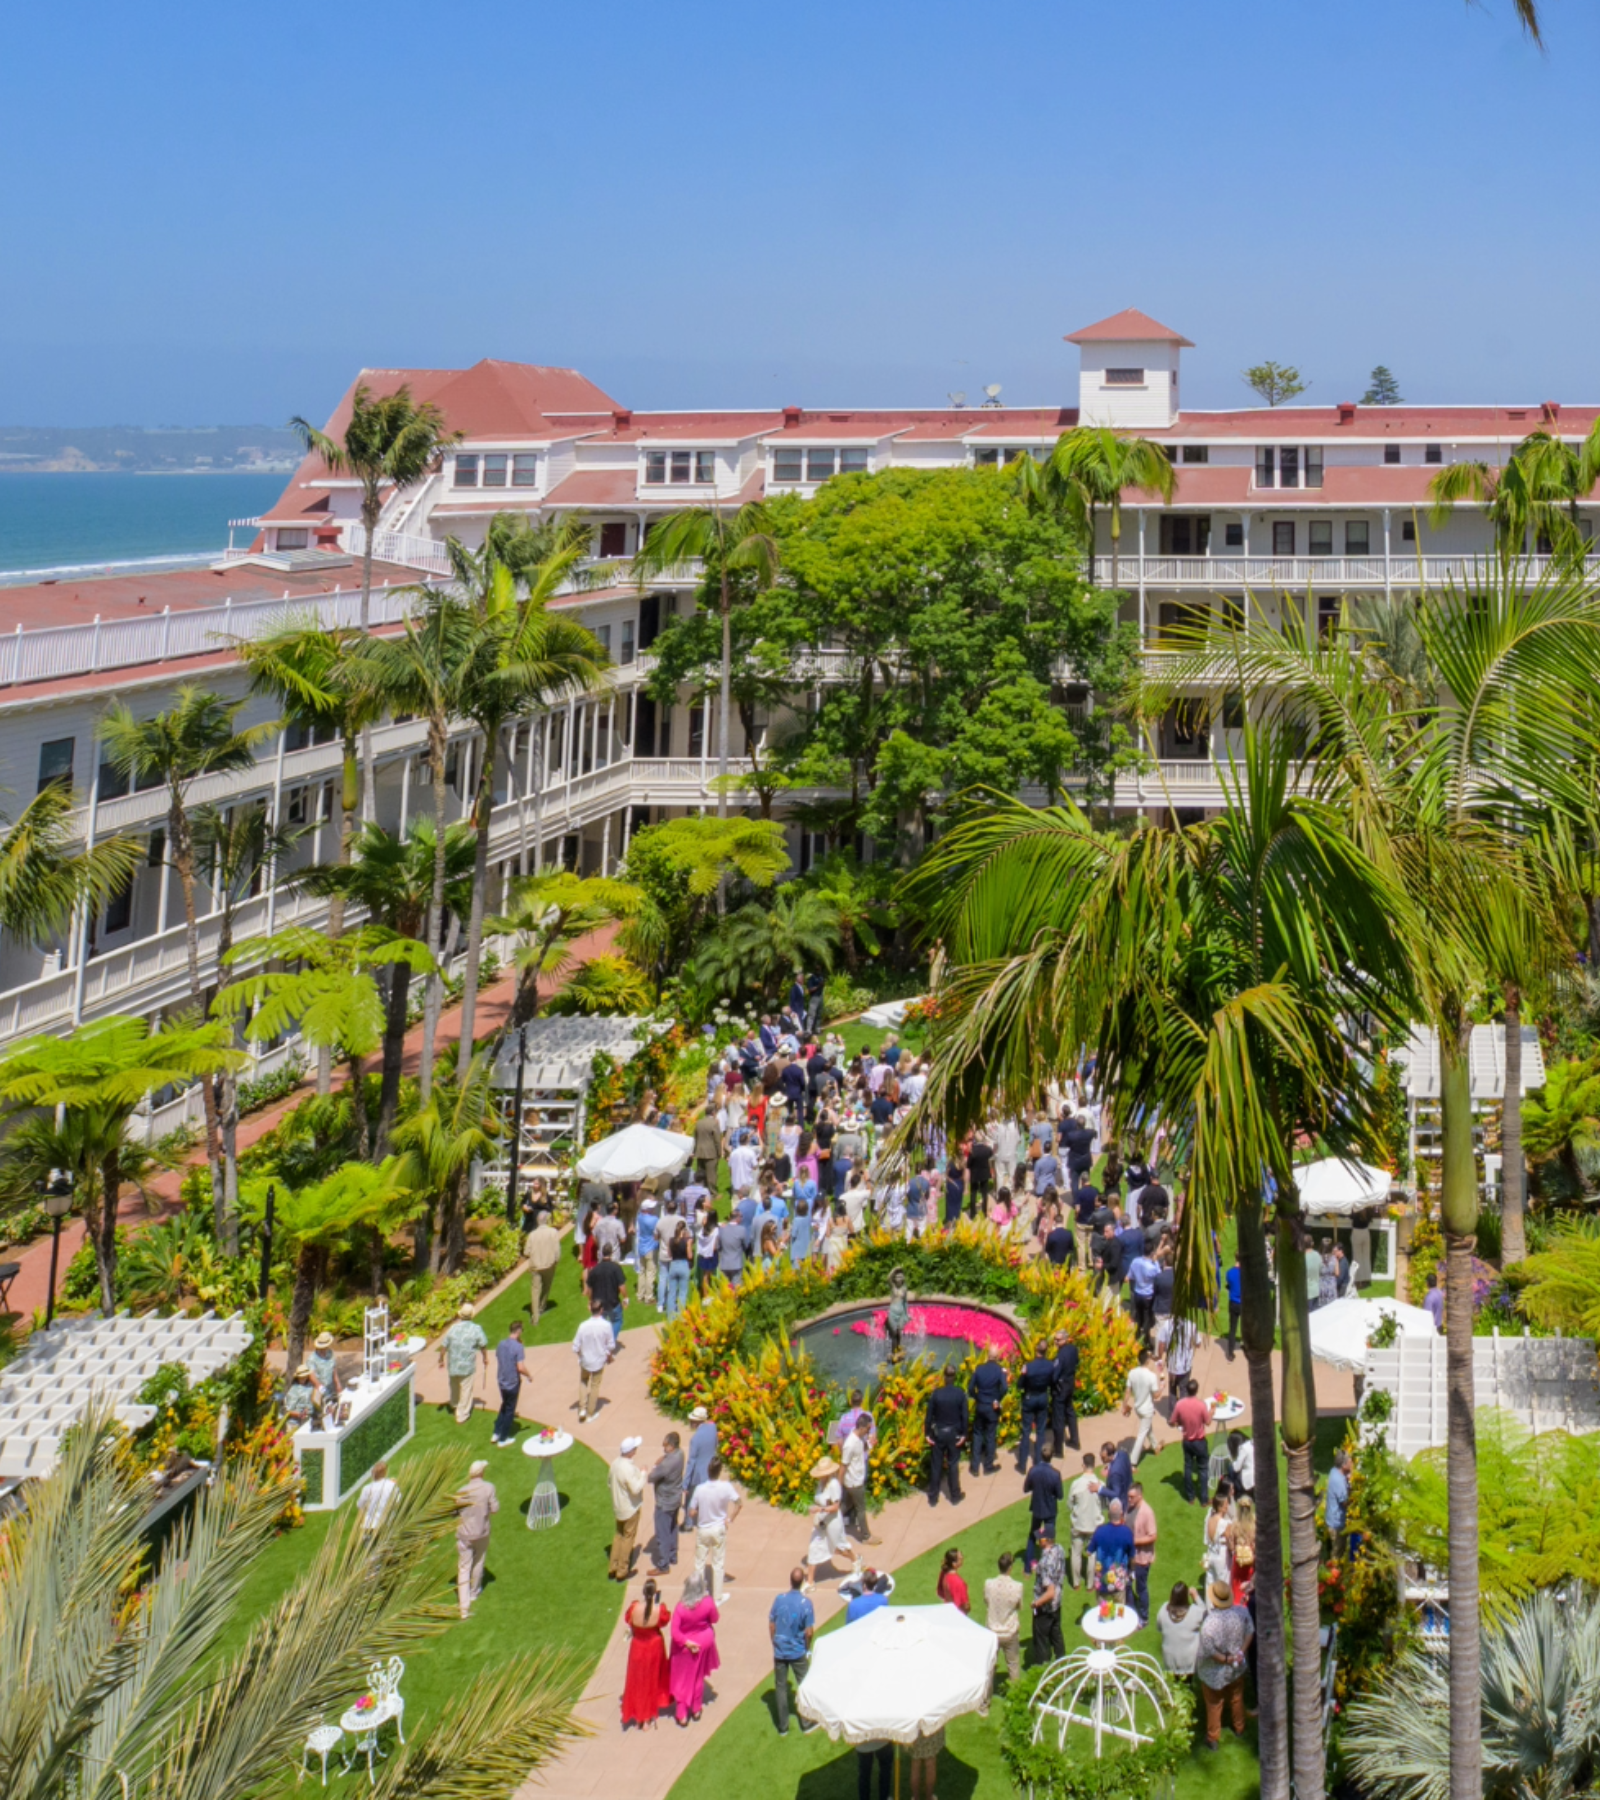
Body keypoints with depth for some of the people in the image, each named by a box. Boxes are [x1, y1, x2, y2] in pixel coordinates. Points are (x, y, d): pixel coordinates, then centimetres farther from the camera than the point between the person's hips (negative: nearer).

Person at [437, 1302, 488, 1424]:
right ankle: (462, 1416, 13)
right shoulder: (476, 1329, -13)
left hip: (452, 1364, 3)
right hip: (467, 1366, -3)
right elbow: (483, 1345, -4)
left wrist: (441, 1359, 12)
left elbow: (443, 1346, -4)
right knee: (466, 1389, 8)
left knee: (454, 1385, 26)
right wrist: (485, 1358, 14)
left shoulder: (454, 1328, -8)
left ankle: (454, 1405, 50)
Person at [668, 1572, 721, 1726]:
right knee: (698, 1676, 25)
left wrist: (686, 1642, -14)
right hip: (703, 1642, 2)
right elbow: (714, 1619, -7)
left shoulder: (681, 1606, -28)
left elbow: (675, 1631, -27)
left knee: (682, 1680, 17)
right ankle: (696, 1709, 39)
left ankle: (682, 1714, 24)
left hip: (684, 1645, -2)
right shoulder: (708, 1602, -26)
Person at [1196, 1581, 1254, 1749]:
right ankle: (1239, 1728, 52)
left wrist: (1226, 1659, -13)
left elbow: (1209, 1651, -27)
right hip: (1237, 1668, 4)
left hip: (1215, 1673, -4)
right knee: (1236, 1699, 30)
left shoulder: (1209, 1622, -36)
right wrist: (1240, 1652, -5)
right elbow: (1249, 1633, -8)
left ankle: (1213, 1739, 37)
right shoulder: (1242, 1612, -23)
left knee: (1214, 1704, 20)